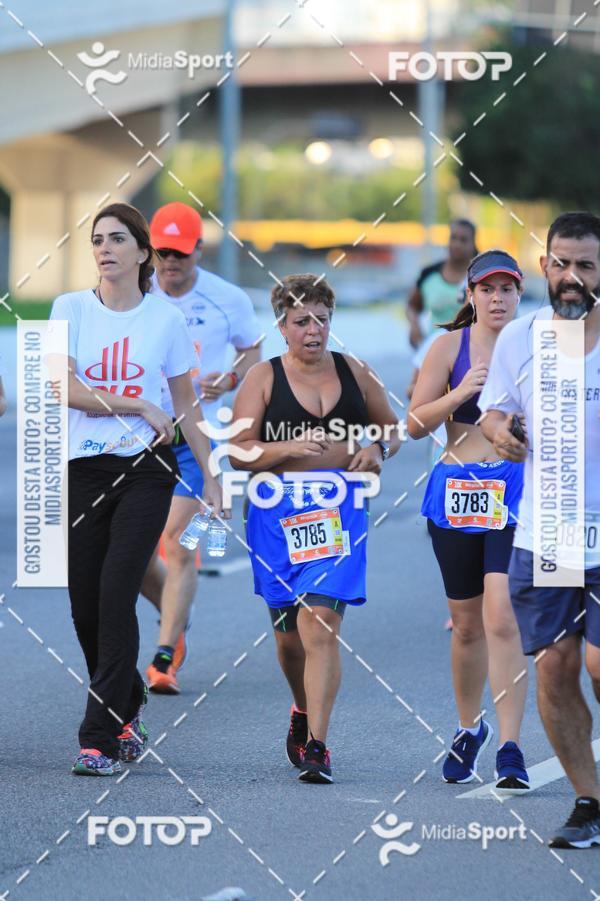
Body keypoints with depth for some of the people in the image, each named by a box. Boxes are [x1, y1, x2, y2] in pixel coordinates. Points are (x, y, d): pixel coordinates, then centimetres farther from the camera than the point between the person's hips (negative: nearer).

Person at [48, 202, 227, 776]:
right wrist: (140, 408, -12)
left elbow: (186, 405, 11)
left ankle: (101, 739, -9)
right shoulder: (71, 308, 2)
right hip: (82, 470, 2)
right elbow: (65, 387, -8)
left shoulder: (166, 319, 3)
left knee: (116, 597, -12)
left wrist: (211, 478, 10)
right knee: (85, 605, 3)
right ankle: (128, 708, 30)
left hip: (145, 471, -2)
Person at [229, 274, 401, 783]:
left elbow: (393, 429, 20)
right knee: (289, 630, 12)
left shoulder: (354, 373, 8)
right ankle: (303, 711, 42)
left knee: (320, 625, -16)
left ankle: (316, 744, -17)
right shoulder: (264, 378, 2)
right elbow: (239, 453, -3)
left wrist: (379, 449, -2)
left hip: (338, 512, -1)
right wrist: (289, 448, -20)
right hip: (278, 510, 1)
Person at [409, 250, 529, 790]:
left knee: (502, 617, -16)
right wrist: (459, 394, -15)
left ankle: (510, 749, -15)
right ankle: (469, 728, 34)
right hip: (457, 492, 2)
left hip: (516, 491, -2)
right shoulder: (451, 346, 3)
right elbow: (416, 424, 1)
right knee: (467, 623, 11)